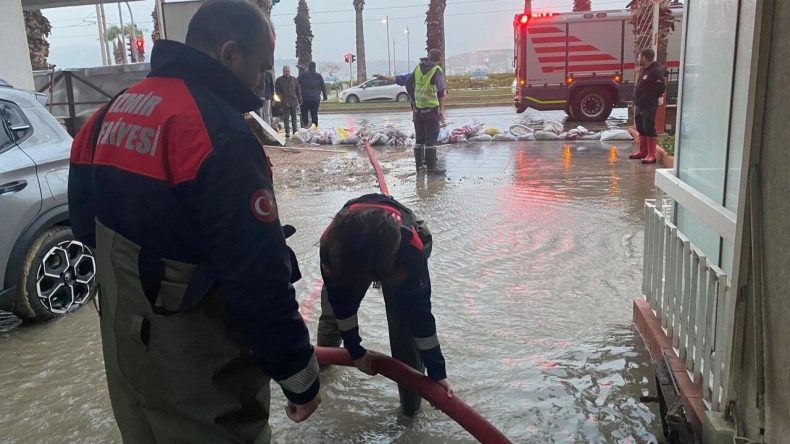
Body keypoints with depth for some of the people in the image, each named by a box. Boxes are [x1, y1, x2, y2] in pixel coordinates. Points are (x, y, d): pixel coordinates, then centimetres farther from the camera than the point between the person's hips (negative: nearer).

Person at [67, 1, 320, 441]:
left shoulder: (116, 111, 4)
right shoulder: (217, 129, -25)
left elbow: (87, 220, 14)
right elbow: (258, 276, -27)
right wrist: (300, 376, -17)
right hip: (198, 374, -8)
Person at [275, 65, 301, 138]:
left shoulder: (294, 79, 10)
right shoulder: (279, 80, 3)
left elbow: (298, 91, 12)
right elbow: (277, 91, 1)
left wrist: (300, 100, 7)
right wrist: (282, 99, -13)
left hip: (294, 101, 3)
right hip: (285, 102, -3)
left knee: (294, 117, 10)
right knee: (286, 117, -3)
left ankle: (295, 131, 18)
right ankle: (287, 132, 0)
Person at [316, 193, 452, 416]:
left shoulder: (411, 248, -46)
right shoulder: (331, 244, -41)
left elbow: (419, 311, -34)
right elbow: (340, 301, -24)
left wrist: (437, 372, -27)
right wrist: (356, 351, -14)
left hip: (398, 256, -2)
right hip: (352, 245, 2)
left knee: (404, 329, -11)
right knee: (332, 307, 10)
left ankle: (411, 402, 8)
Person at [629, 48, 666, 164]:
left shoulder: (656, 71, -14)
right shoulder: (644, 70, 15)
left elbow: (661, 88, -18)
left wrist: (652, 97, -6)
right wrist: (638, 99, 9)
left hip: (649, 106, -10)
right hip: (640, 105, 10)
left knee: (649, 129, -8)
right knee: (641, 128, 16)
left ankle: (651, 155, -5)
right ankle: (643, 151, 27)